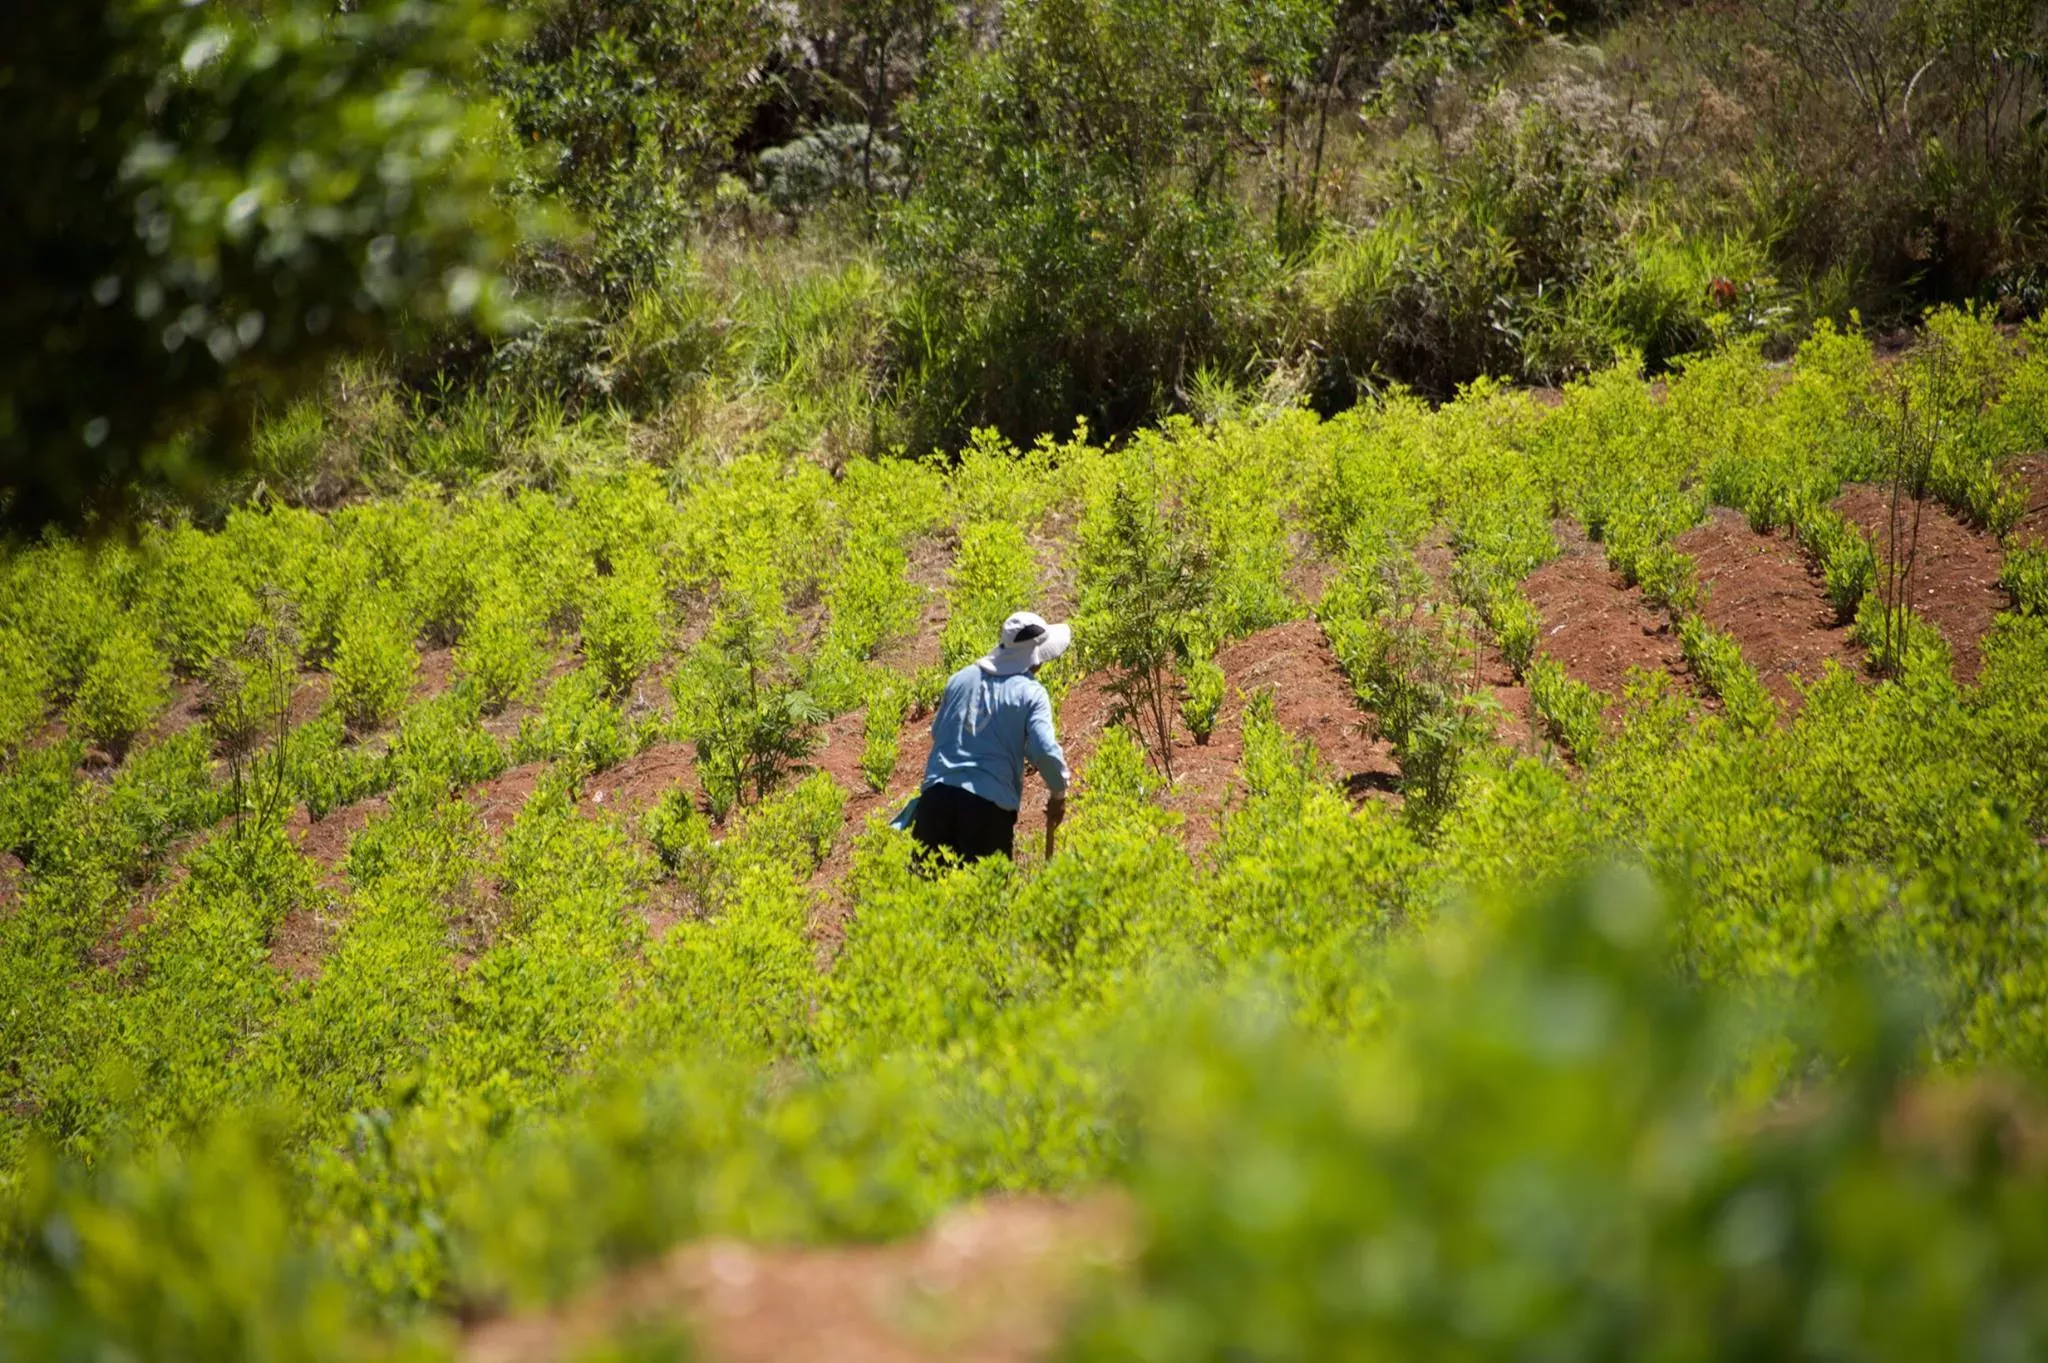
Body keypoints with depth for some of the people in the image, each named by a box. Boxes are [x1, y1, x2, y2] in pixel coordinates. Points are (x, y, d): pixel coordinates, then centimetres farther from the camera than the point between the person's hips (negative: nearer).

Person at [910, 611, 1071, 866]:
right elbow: (1045, 751, -12)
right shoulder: (1031, 693, -2)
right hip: (989, 806, -4)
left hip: (937, 794, 4)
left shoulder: (961, 678, 13)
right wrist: (1059, 793, 5)